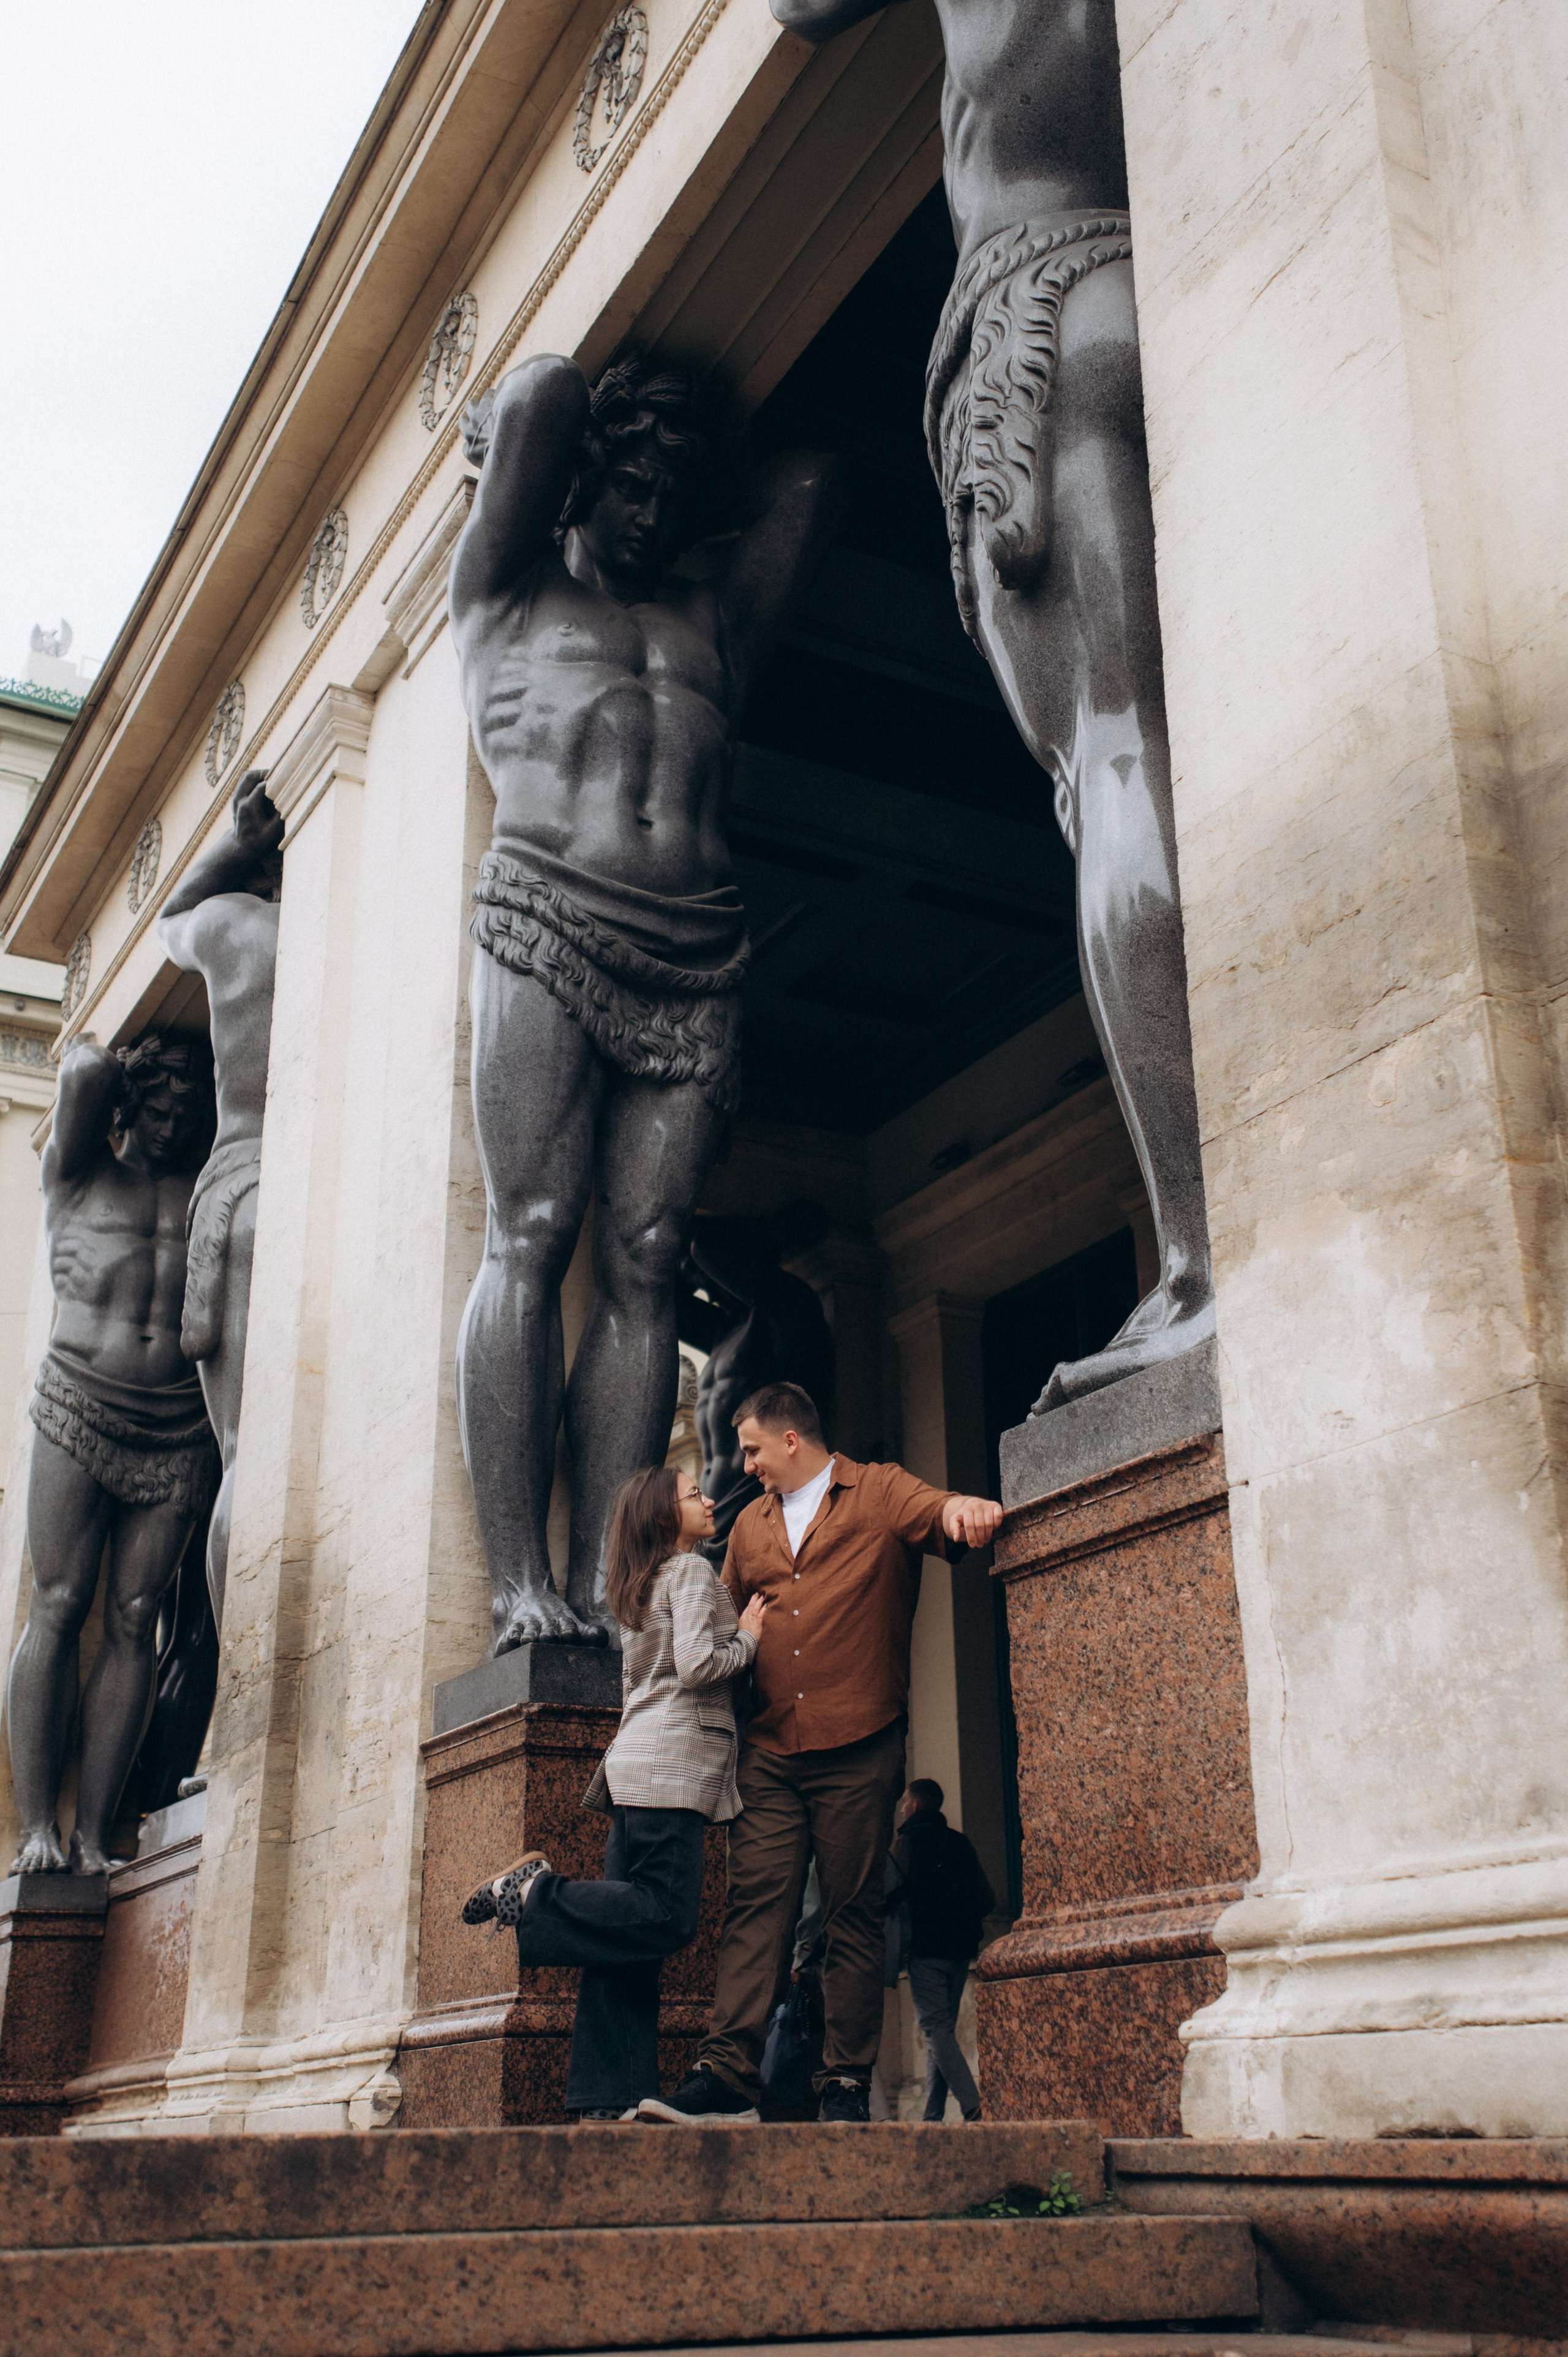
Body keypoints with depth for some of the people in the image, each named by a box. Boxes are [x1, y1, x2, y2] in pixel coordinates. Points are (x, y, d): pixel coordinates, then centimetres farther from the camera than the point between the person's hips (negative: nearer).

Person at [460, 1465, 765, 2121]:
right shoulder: (691, 1571, -3)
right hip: (671, 1768, -9)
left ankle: (609, 2095, -1)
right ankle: (535, 1892, -11)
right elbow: (696, 1666, -15)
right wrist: (747, 1637, -1)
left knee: (627, 1940, 2)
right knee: (667, 1918, -13)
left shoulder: (638, 1588, 23)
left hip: (636, 1766, 9)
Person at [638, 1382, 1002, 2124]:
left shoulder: (878, 1494, 5)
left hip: (857, 1749, -4)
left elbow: (935, 1513, -14)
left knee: (854, 1917, 1)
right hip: (770, 1753, 4)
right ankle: (726, 2076, -8)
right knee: (754, 1907, -4)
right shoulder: (751, 1524, 20)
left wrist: (961, 1507, -37)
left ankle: (846, 2085, 5)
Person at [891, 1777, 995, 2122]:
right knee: (943, 2030, 10)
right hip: (961, 1950, 6)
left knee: (937, 2029, -8)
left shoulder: (908, 1841, -4)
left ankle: (974, 2107, -22)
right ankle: (933, 2115, 7)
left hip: (927, 1949, -6)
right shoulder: (960, 1843, 13)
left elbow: (894, 1891, -14)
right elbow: (987, 1899, 10)